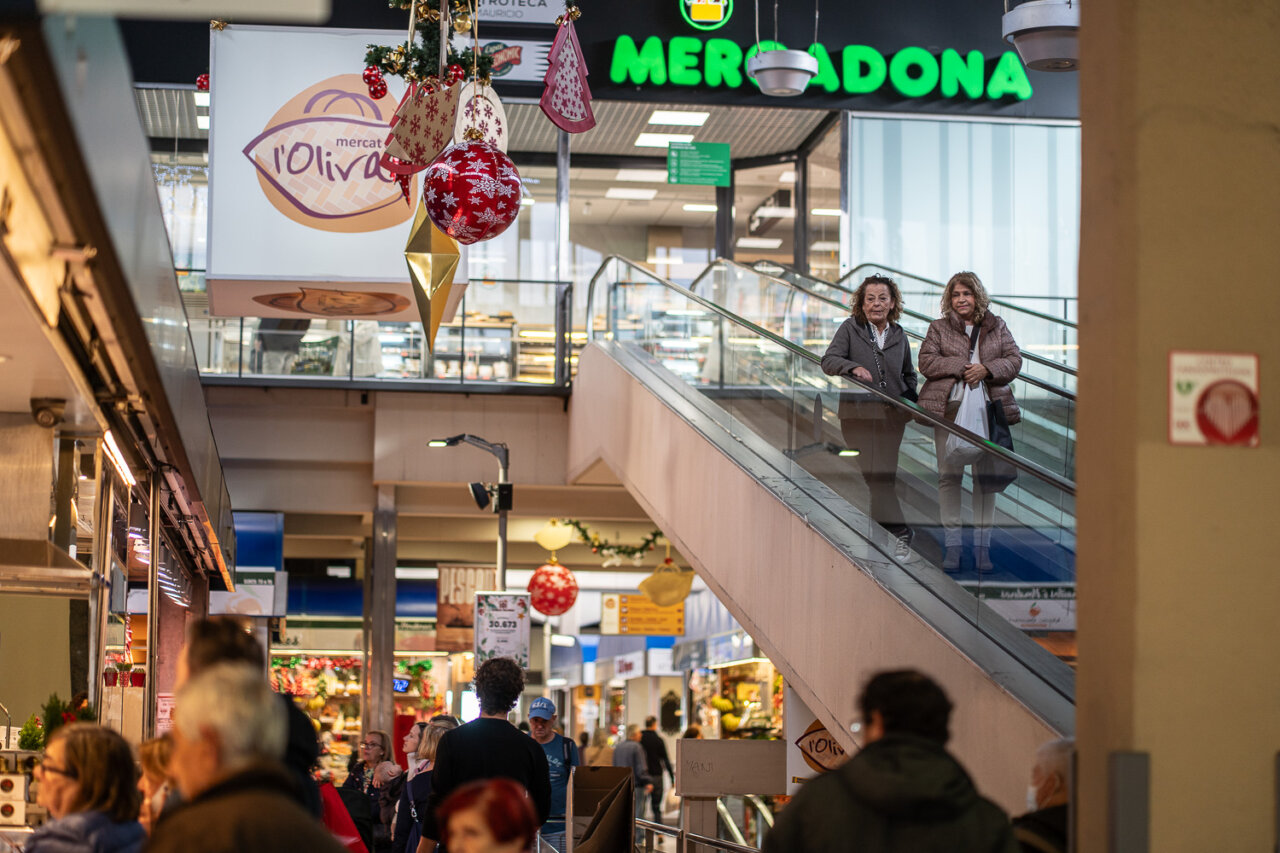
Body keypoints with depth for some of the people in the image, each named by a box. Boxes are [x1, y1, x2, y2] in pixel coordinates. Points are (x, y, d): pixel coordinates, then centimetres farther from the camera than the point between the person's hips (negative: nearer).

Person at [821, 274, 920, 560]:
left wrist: (910, 403, 11)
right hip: (858, 415, -2)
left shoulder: (899, 335, 11)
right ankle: (901, 533, 1)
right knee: (876, 475, -6)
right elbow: (828, 361, -8)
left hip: (891, 416, 2)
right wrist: (853, 367, -27)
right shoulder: (850, 328, 2)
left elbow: (909, 375, 25)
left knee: (884, 475, -3)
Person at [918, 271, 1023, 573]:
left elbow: (1014, 360, 6)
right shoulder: (939, 328, 9)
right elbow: (926, 361, -1)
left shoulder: (997, 327, 12)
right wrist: (962, 367, -11)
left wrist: (986, 369, -12)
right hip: (949, 408, -1)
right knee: (949, 474, -3)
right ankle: (952, 543, 2)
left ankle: (982, 545, 7)